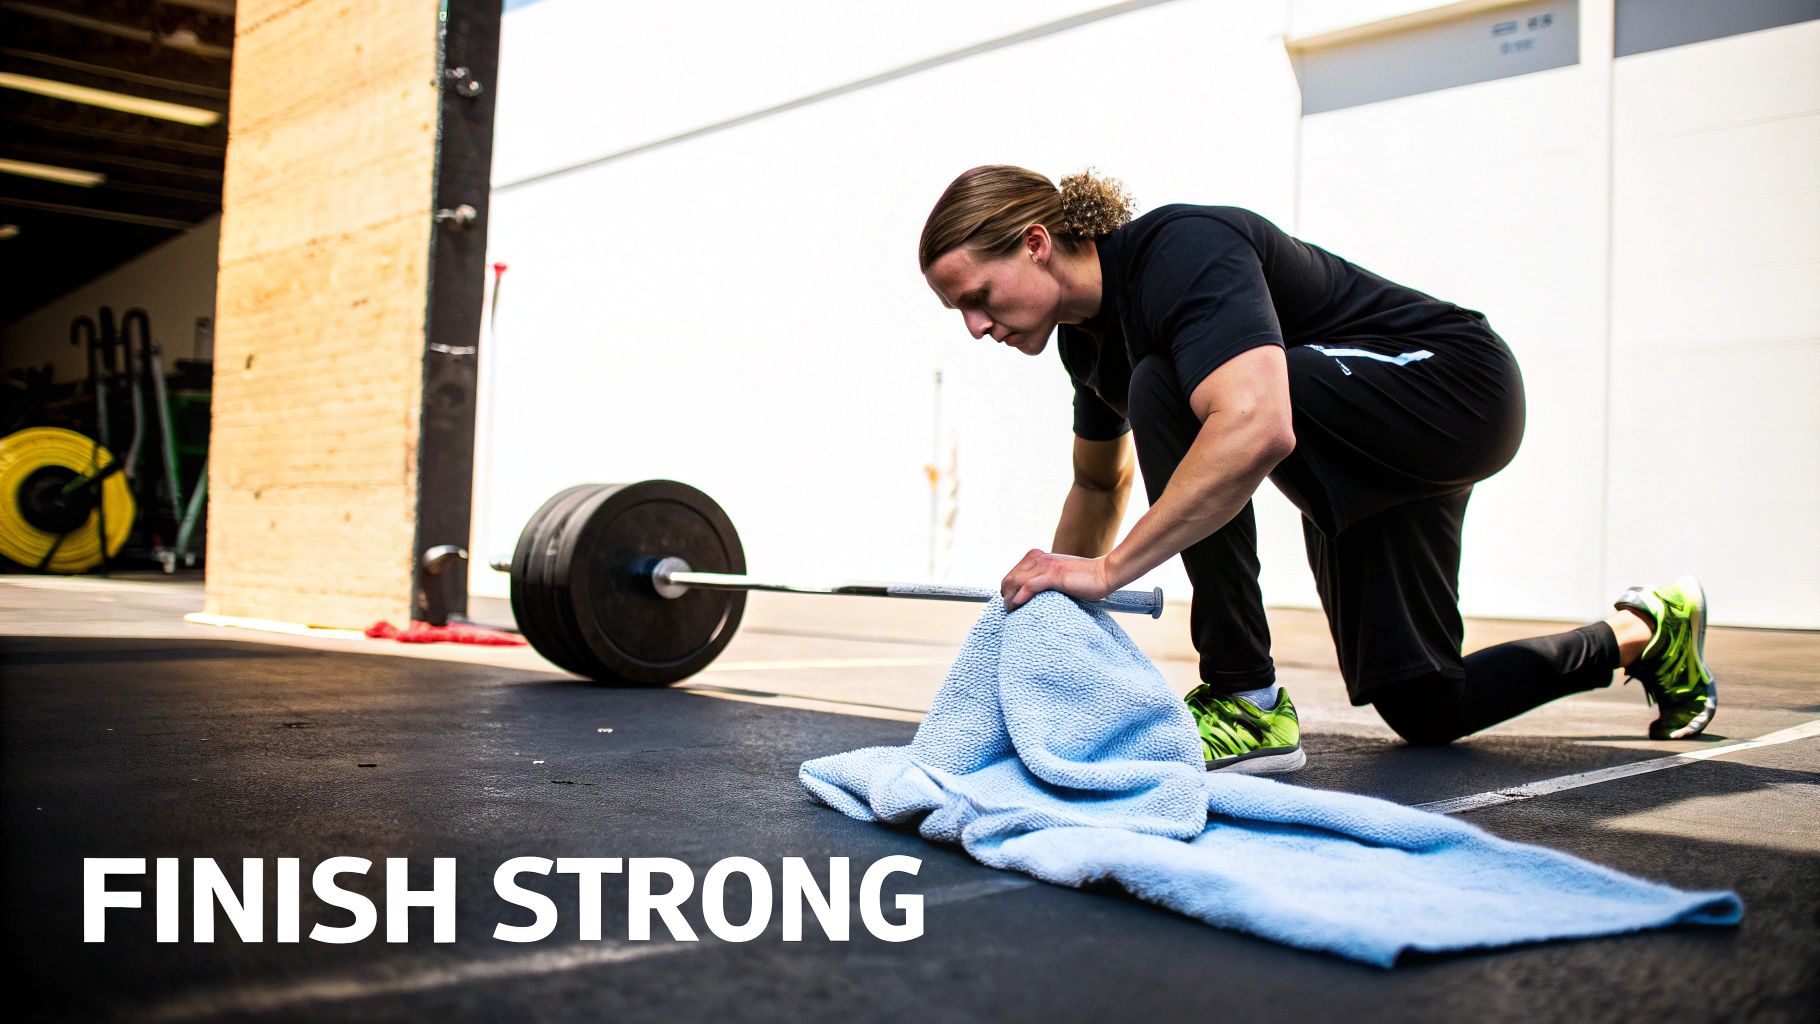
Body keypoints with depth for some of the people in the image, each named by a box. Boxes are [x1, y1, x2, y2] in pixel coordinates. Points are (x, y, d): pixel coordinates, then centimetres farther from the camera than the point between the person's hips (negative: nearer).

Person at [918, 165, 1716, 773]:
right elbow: (1100, 485, 15)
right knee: (1421, 708, 12)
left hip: (1455, 391, -10)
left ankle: (1248, 706, -22)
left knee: (1170, 390, -31)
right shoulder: (1087, 333, -1)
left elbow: (1256, 427, -47)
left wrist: (1108, 571, -44)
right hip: (1366, 462, 10)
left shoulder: (1178, 255, -29)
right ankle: (1643, 631, 37)